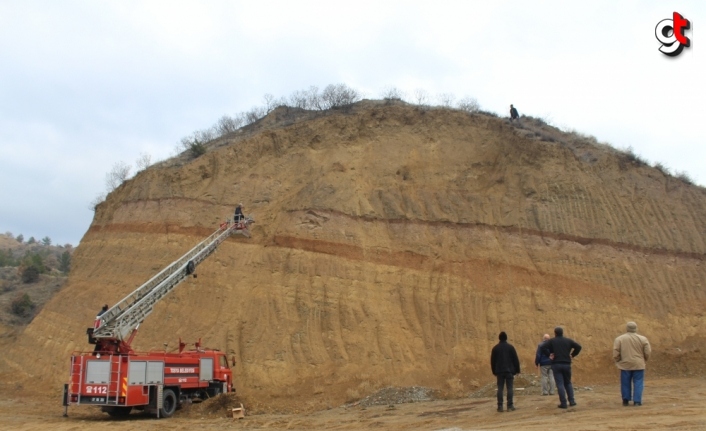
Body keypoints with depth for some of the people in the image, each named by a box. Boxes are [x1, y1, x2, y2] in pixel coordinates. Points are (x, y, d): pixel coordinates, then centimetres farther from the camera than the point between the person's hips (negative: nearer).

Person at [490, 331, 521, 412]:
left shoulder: (495, 348, 4)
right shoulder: (510, 347, -1)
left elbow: (492, 361, 7)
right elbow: (515, 359, -1)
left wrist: (494, 371, 15)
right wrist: (517, 370, 5)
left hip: (499, 371, 1)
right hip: (509, 371, -1)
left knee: (500, 388, 2)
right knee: (509, 388, 0)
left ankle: (500, 406, -1)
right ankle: (510, 406, -3)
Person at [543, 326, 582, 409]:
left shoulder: (551, 341, 0)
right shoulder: (568, 340, 9)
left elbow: (544, 347, -16)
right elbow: (578, 347, 2)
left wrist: (549, 354, -5)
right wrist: (573, 355, 7)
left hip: (556, 364, -3)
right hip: (567, 364, 3)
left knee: (560, 384, -2)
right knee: (568, 383, 17)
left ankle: (563, 403, -5)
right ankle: (572, 401, 10)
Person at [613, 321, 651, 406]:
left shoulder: (619, 339, -2)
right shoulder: (643, 339, -1)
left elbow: (615, 353, -4)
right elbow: (648, 352, -1)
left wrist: (618, 361, 12)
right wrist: (644, 360, 17)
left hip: (625, 365, 1)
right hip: (638, 365, 0)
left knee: (626, 383, 9)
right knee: (638, 383, 5)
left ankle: (625, 400, 14)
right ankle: (637, 401, 1)